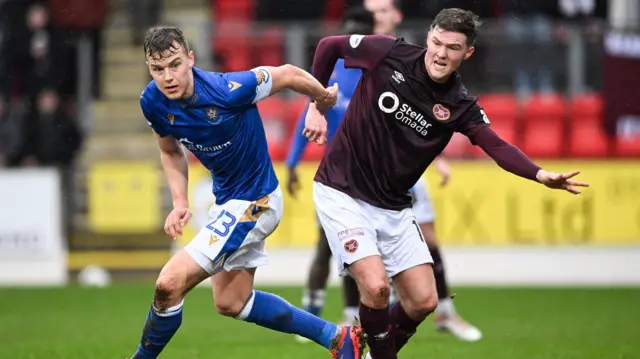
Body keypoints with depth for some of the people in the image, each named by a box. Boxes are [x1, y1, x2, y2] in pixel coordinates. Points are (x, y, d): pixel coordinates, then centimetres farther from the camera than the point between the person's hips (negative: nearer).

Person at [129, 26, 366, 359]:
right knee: (231, 303, 19)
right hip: (226, 200, 8)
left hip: (255, 200, -8)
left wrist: (323, 98, 6)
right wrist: (180, 202, -4)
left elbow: (289, 75, -13)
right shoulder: (153, 102, -11)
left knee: (169, 284, -16)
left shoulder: (227, 90, -30)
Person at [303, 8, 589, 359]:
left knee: (423, 300, 1)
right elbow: (328, 46, 1)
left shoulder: (460, 105, -7)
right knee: (376, 286, -21)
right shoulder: (389, 54, -13)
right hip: (342, 193, -4)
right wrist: (316, 106, -2)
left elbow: (497, 146, -20)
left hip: (393, 207, 4)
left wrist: (541, 175, -38)